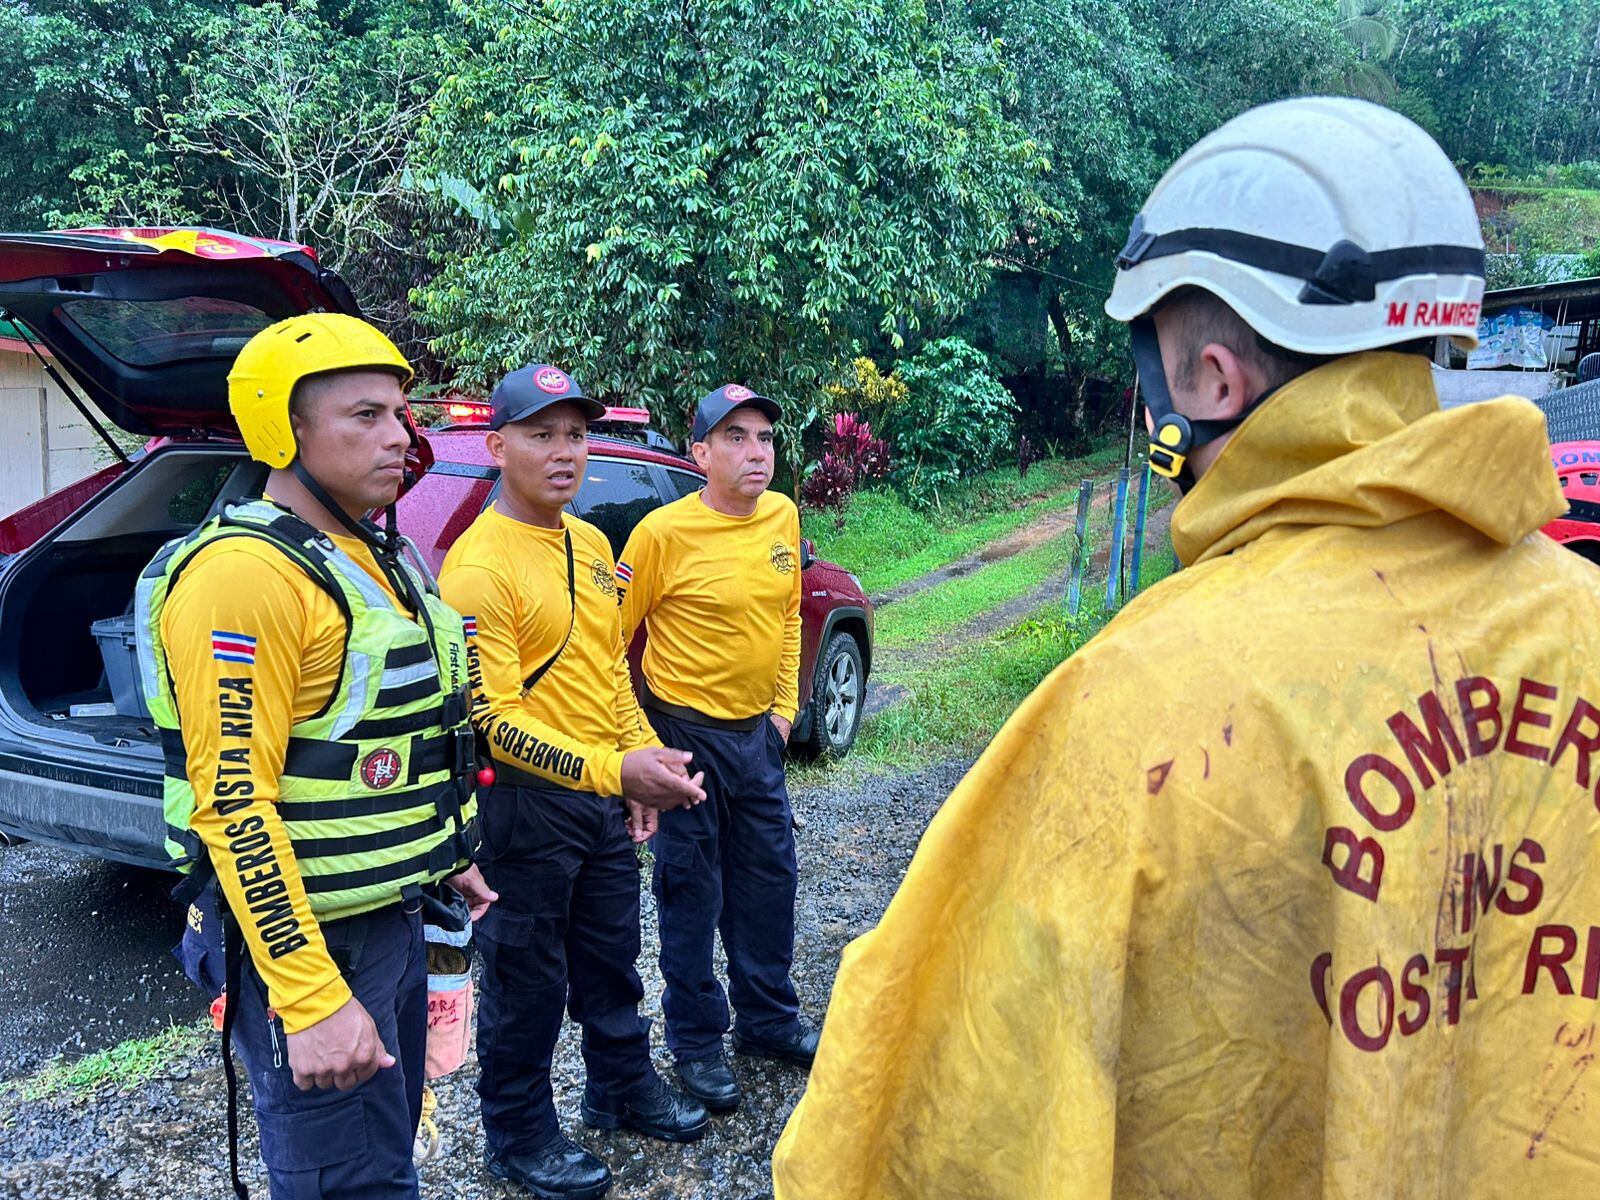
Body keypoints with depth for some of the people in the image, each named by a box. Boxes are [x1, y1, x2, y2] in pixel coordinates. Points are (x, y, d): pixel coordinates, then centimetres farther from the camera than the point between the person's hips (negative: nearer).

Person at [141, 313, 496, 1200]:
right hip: (306, 937, -9)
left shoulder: (377, 559, 9)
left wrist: (448, 855, 22)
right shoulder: (247, 572, -21)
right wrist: (312, 1002, -26)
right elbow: (231, 799, -25)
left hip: (392, 918, 9)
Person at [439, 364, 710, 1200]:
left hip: (606, 793, 8)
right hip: (525, 804, -7)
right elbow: (492, 717, -23)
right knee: (528, 980, 9)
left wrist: (640, 761, 8)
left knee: (612, 957, 23)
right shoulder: (478, 565, -19)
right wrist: (611, 769, -30)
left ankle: (624, 1088, 44)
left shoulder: (591, 543, 7)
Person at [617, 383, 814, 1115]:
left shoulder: (782, 516, 1)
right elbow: (613, 633, -9)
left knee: (769, 877, 17)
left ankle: (768, 1019, 36)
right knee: (693, 891, 6)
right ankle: (697, 1042, 24)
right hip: (687, 731, -6)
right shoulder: (665, 532, -17)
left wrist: (785, 706, 11)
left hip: (758, 730, 6)